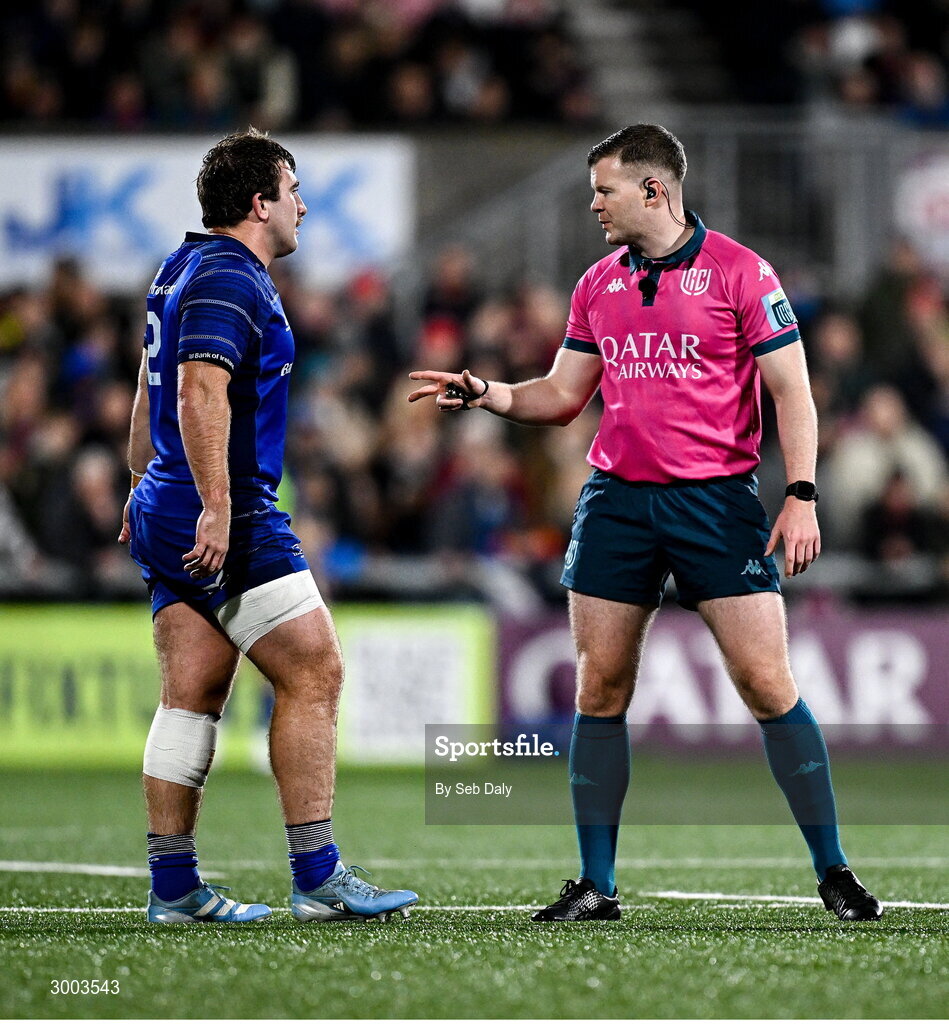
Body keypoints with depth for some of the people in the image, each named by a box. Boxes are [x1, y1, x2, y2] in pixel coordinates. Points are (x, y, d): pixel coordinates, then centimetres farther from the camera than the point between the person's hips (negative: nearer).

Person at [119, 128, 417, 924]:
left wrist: (145, 489, 33)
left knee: (193, 694, 8)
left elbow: (152, 390, 27)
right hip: (227, 520, -10)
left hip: (171, 517, 10)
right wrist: (216, 507, -29)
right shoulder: (228, 280, -14)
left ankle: (173, 886, 7)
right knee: (314, 673, -6)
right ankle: (317, 878, -6)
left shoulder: (186, 269, 18)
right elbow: (200, 392, -25)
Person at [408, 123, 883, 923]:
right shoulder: (598, 286, 12)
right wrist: (488, 395, 1)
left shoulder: (739, 272, -4)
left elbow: (791, 390, -4)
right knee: (600, 690, 1)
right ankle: (596, 886, 9)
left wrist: (801, 496, -12)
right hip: (618, 498, 5)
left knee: (767, 684, -8)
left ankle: (834, 876, 1)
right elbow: (564, 393, 19)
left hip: (717, 497, -5)